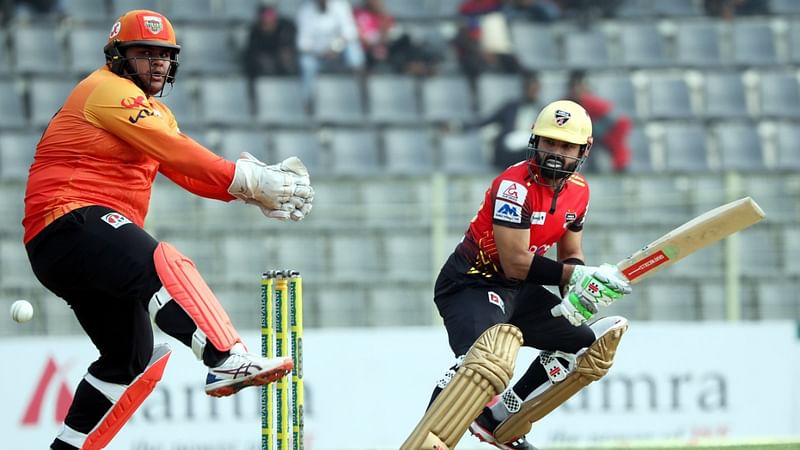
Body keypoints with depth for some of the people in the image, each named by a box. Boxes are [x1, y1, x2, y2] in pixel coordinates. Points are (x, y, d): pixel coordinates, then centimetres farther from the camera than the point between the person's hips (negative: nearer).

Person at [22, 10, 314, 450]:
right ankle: (227, 361, -53)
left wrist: (260, 187, -5)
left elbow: (191, 174, 12)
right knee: (162, 265, -34)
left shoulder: (153, 112, 27)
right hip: (70, 220, -11)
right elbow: (175, 152, -17)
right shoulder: (109, 91, -4)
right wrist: (247, 178, -21)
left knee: (131, 357, 15)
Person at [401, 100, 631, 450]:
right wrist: (578, 275, -26)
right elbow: (515, 263, -26)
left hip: (518, 290, 9)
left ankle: (499, 420, 18)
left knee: (584, 342, 14)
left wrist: (577, 291, -8)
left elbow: (570, 255, 14)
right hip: (470, 283, -9)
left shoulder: (578, 190, 4)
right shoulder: (515, 185, -22)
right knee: (493, 353, -36)